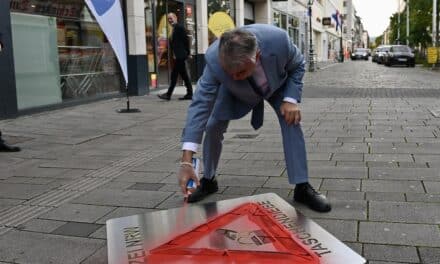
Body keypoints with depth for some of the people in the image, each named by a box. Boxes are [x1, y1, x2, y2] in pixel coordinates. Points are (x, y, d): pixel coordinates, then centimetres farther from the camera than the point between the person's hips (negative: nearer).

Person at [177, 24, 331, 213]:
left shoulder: (278, 40, -42)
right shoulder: (214, 58, -42)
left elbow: (297, 65, -18)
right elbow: (201, 104, -40)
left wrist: (291, 99, -30)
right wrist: (186, 161, -44)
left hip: (277, 83, 0)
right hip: (235, 92, 0)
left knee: (291, 122, -16)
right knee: (213, 127, -9)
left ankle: (302, 187, -5)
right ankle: (208, 181, 14)